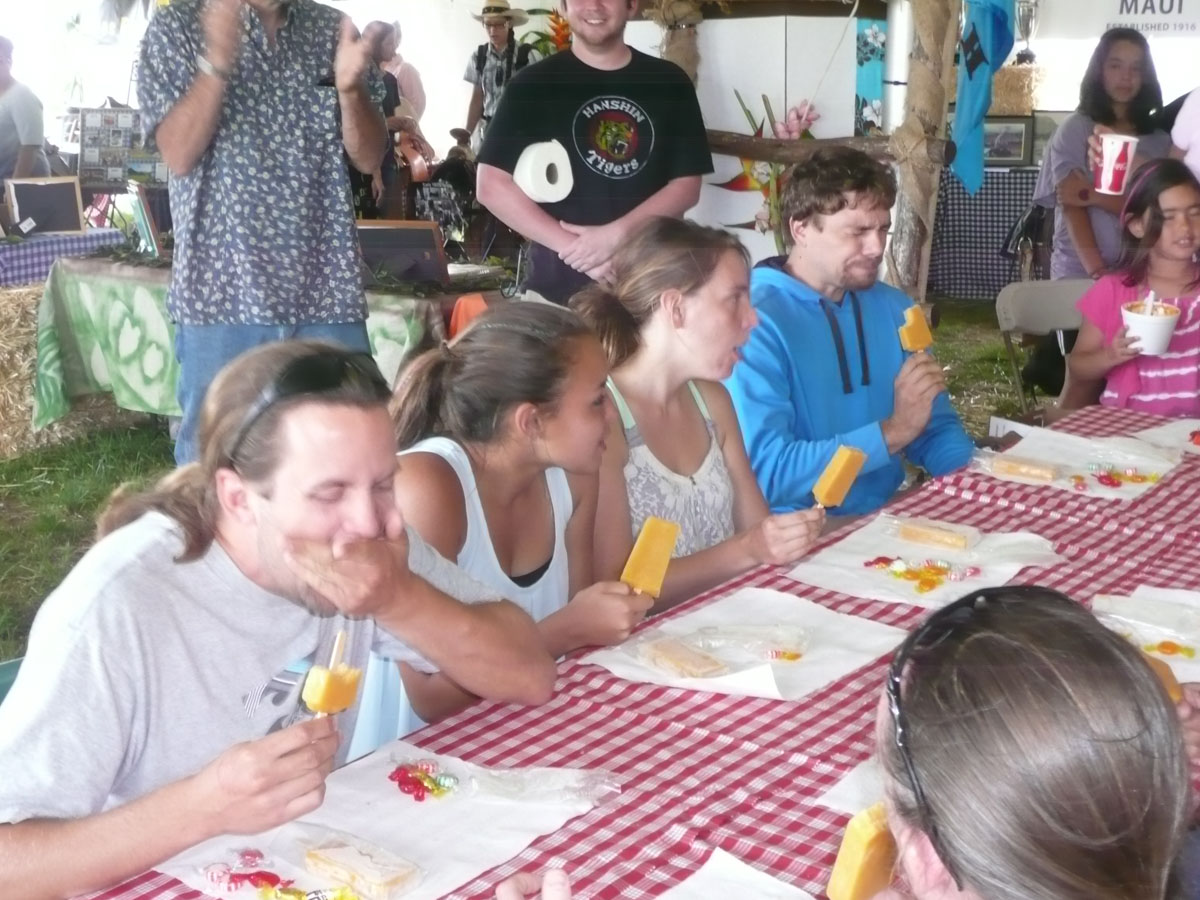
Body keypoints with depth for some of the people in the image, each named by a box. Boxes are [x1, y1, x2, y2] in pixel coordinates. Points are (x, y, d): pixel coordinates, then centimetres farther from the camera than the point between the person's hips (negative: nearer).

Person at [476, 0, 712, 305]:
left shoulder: (669, 82, 5)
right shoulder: (533, 85, 0)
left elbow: (687, 185, 2)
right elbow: (491, 185, -6)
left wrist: (616, 234, -14)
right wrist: (575, 248, -14)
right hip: (561, 287, -1)